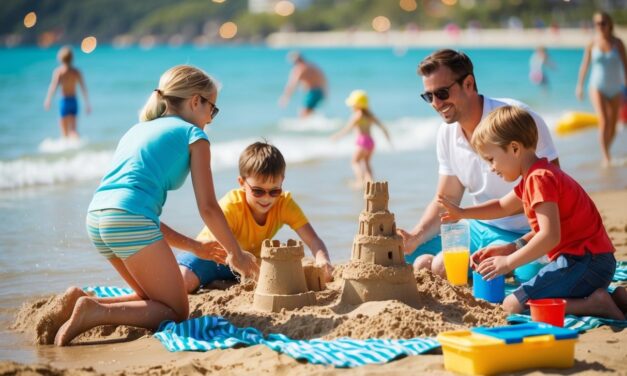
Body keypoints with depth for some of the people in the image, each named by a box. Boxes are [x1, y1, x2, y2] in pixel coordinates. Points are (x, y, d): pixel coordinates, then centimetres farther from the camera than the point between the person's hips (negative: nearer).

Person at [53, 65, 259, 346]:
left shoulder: (137, 130, 30)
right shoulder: (192, 134, 8)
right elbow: (207, 208, 3)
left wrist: (194, 247, 32)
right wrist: (236, 255, 16)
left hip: (95, 219, 8)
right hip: (130, 221, -8)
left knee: (154, 299, 24)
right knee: (176, 312, 2)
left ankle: (82, 301, 3)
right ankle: (94, 313, -17)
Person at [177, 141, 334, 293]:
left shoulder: (285, 204, -19)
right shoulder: (230, 206, -29)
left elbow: (313, 240, -27)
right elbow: (218, 247, -40)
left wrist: (322, 260, -50)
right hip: (212, 257, -6)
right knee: (184, 282, -32)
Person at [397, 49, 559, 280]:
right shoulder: (447, 134, 3)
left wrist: (518, 247, -31)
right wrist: (414, 238, -7)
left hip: (524, 235, -8)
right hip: (480, 230, 8)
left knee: (443, 267, -26)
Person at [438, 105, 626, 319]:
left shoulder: (540, 178, -15)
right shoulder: (534, 176, 20)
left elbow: (550, 236, -24)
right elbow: (502, 207, 35)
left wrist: (509, 261, -19)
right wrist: (462, 213, 26)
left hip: (583, 261, -11)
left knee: (513, 306, -14)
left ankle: (594, 305, -17)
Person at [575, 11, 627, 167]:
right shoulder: (592, 44, -3)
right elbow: (584, 66, 6)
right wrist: (580, 86, 8)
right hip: (598, 88, -2)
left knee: (613, 125, 7)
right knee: (603, 121, -19)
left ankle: (606, 151, 30)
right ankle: (605, 156, -19)